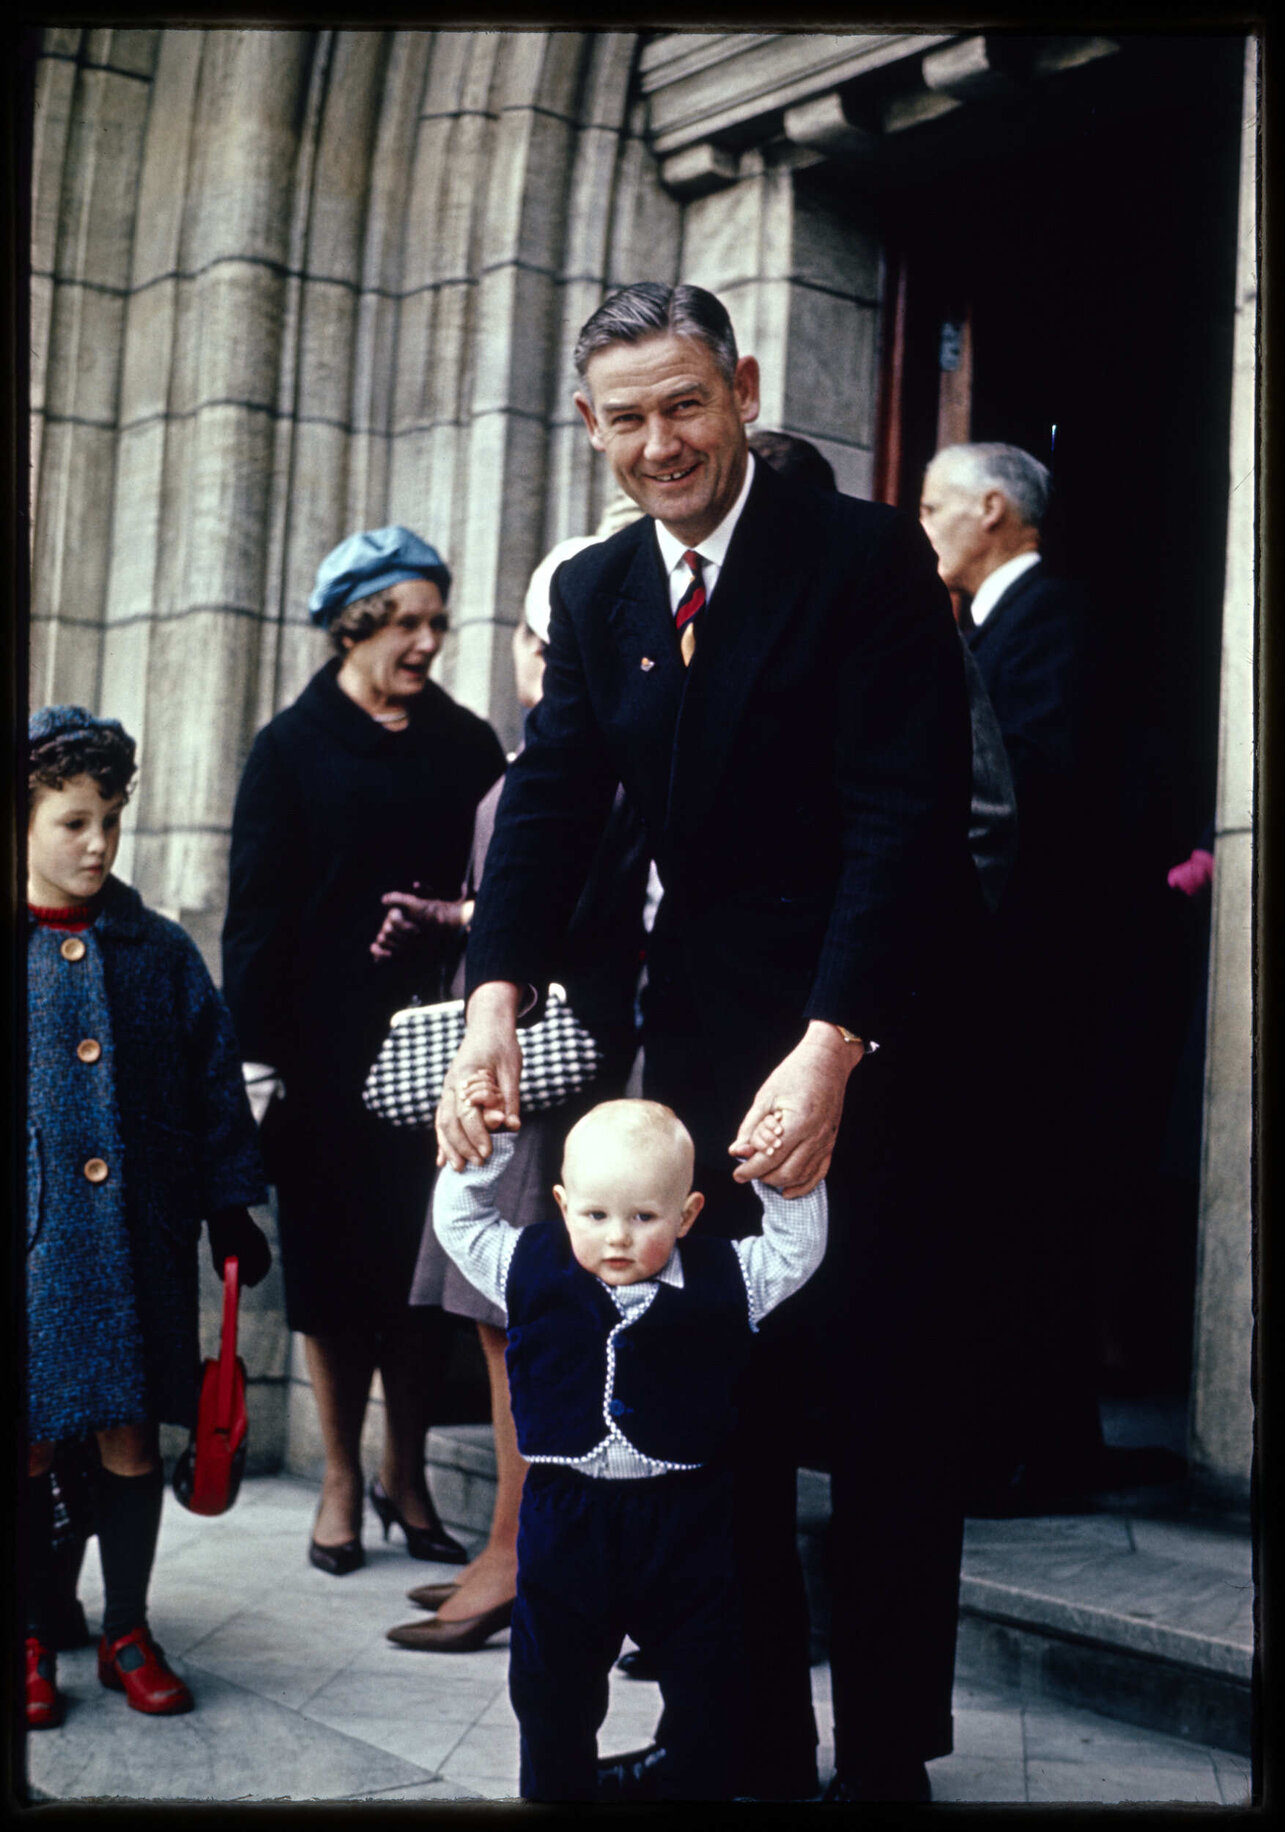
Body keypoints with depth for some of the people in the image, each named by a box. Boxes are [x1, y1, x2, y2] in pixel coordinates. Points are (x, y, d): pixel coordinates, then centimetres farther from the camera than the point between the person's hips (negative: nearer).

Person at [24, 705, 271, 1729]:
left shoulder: (160, 954, 4)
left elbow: (213, 1082, 8)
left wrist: (232, 1208, 8)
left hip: (137, 1240, 1)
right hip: (36, 1238, -1)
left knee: (130, 1440, 8)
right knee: (33, 1447, 6)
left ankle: (126, 1632, 24)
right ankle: (39, 1636, 23)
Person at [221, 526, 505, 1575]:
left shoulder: (466, 745, 10)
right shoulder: (292, 749, 3)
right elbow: (257, 910, -1)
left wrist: (457, 919, -5)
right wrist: (255, 1055, -6)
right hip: (328, 1045, -2)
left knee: (428, 1257, 2)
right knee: (335, 1255, 4)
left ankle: (406, 1473, 18)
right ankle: (342, 1481, 17)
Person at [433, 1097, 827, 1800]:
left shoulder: (721, 1280, -5)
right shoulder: (533, 1270, -2)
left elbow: (798, 1249, 0)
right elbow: (459, 1221, 8)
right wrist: (481, 1148, -4)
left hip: (685, 1529, -1)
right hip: (567, 1524, 1)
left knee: (706, 1690, 11)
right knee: (551, 1688, 15)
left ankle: (701, 1790, 30)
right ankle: (553, 1791, 35)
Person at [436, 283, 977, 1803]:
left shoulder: (868, 558, -10)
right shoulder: (595, 593, 7)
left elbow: (909, 818, -18)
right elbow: (553, 807, 0)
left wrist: (829, 1050, -26)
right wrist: (495, 1007, -16)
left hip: (870, 1040, -5)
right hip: (700, 1034, 5)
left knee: (884, 1398, 4)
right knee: (715, 1396, 8)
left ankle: (887, 1757, 17)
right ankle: (749, 1738, 21)